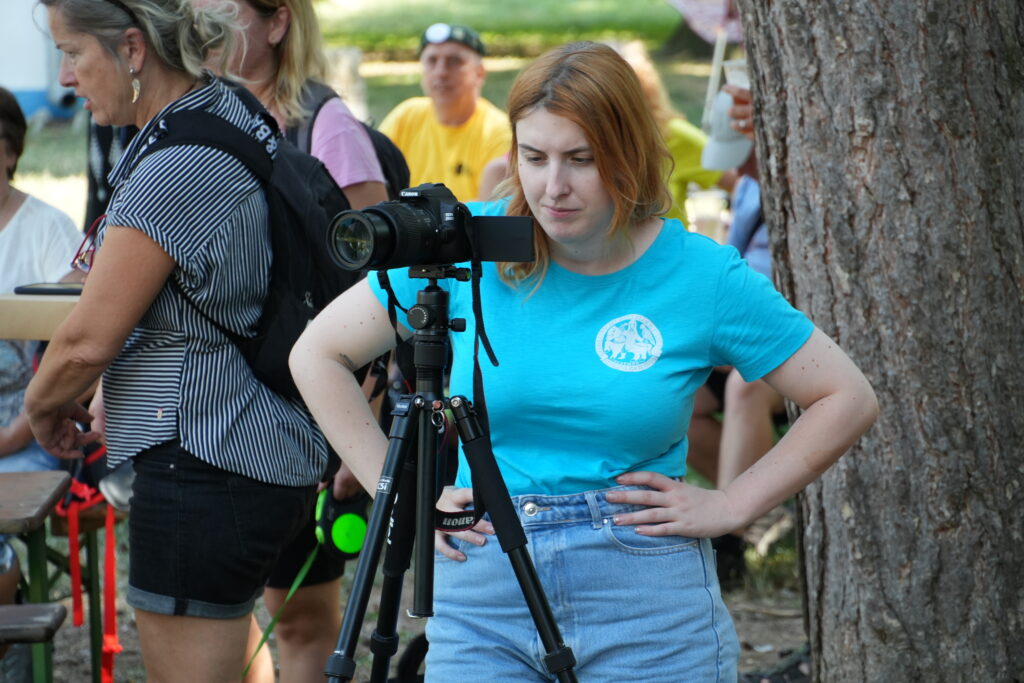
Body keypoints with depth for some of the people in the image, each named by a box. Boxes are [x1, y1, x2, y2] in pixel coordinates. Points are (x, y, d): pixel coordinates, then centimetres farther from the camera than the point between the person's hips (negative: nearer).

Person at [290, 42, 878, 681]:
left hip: (651, 604, -1)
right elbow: (317, 355, 6)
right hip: (480, 600, 1)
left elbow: (849, 399, 3)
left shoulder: (705, 277, -4)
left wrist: (730, 506, -3)